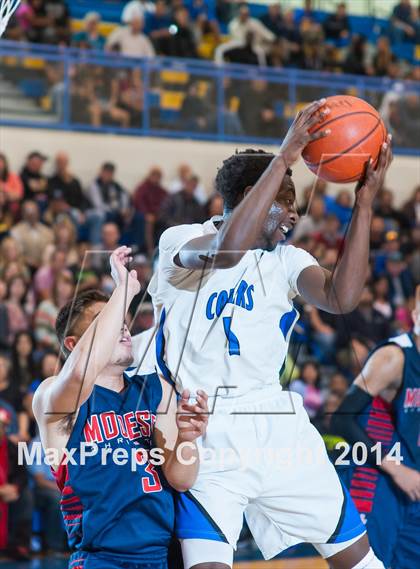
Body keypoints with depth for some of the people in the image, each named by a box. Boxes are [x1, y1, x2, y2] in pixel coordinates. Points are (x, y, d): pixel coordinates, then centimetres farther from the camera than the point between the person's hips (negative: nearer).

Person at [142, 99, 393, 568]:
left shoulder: (287, 261, 9)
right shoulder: (181, 241, -6)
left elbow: (341, 298, -11)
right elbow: (227, 250, -30)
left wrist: (365, 201, -14)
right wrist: (284, 157, -29)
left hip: (275, 422, 5)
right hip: (204, 429, -5)